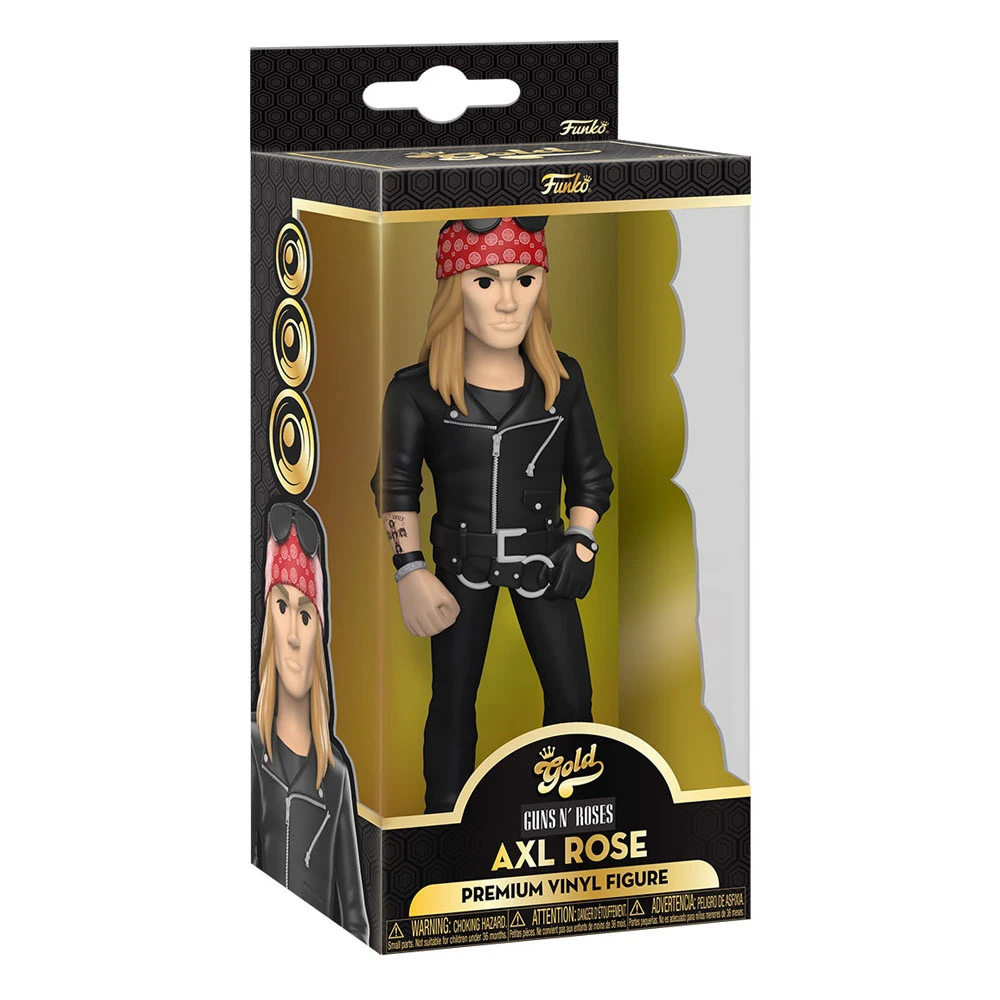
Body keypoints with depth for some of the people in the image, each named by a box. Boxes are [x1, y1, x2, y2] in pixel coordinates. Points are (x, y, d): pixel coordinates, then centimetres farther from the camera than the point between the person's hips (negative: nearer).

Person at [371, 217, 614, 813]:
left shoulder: (562, 380, -7)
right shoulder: (418, 392, -14)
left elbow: (590, 476, 5)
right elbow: (397, 486, -2)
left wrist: (579, 547, -3)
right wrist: (411, 572, -9)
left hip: (543, 559, 2)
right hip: (462, 561, -2)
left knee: (572, 697, 5)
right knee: (453, 700, 7)